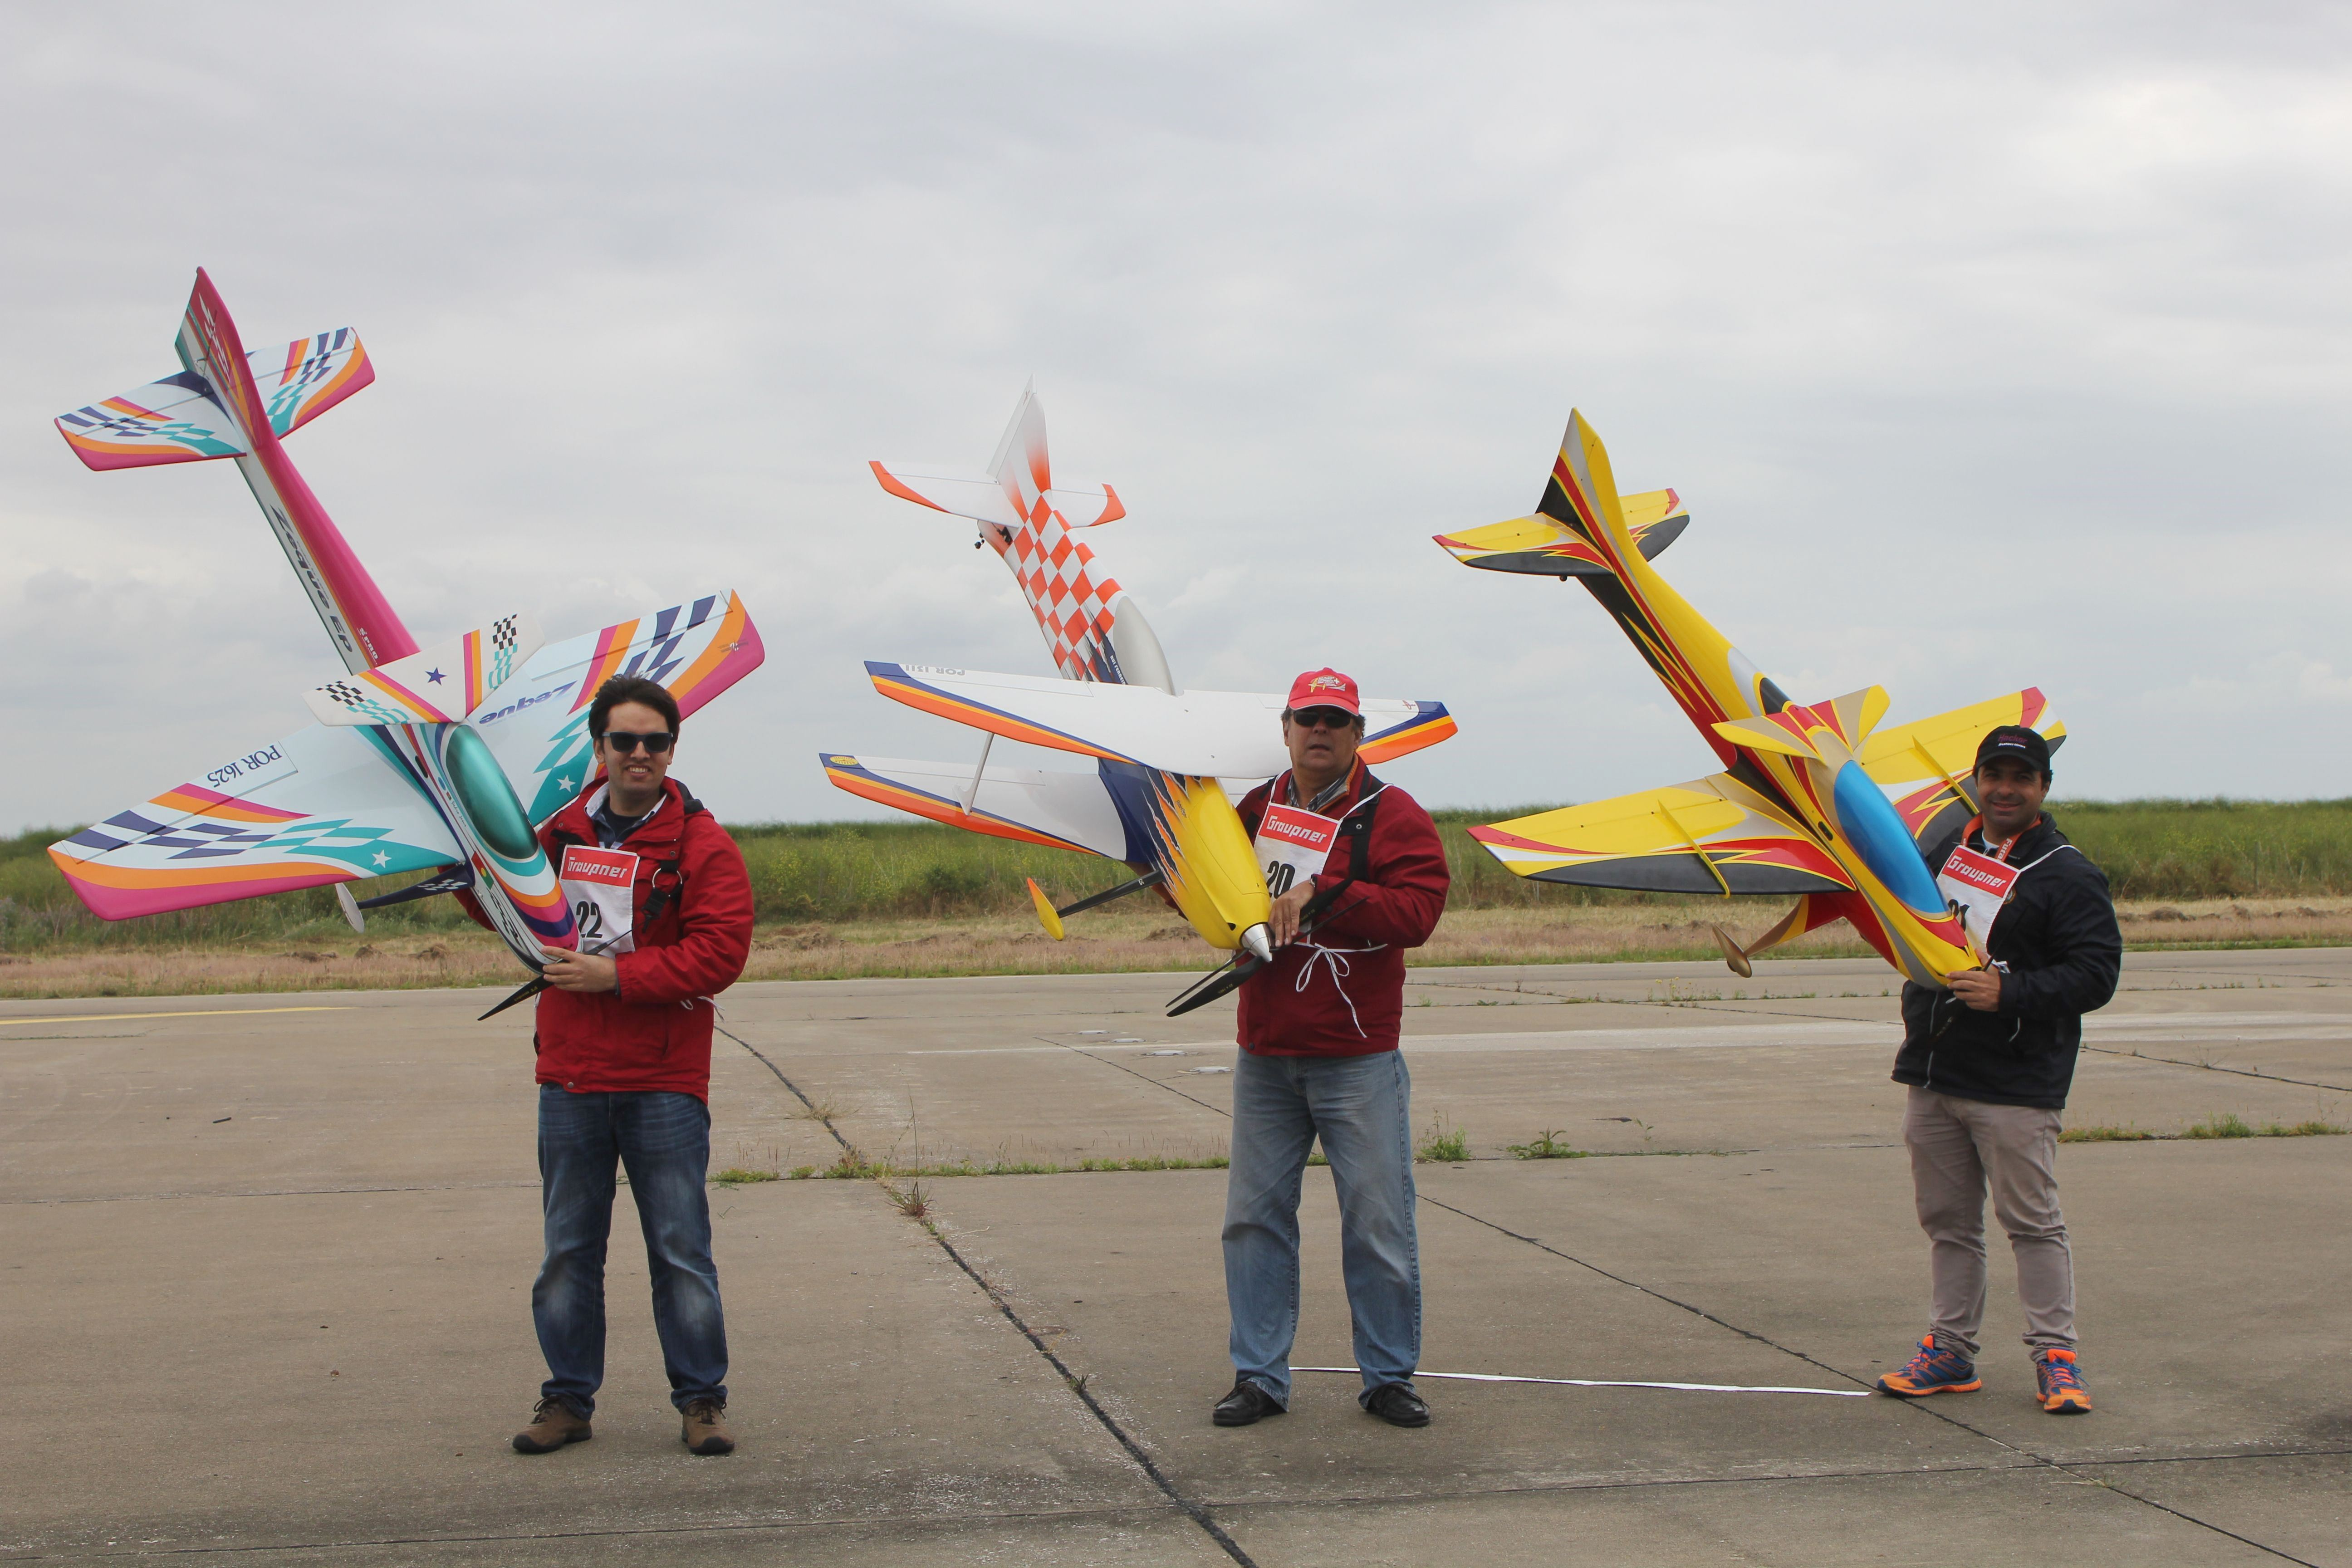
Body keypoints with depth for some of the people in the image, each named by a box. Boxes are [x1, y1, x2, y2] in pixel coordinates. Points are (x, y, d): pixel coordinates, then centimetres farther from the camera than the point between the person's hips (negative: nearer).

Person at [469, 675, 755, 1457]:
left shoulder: (702, 845, -5)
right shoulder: (560, 834, 9)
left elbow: (718, 953, -14)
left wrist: (617, 975, -17)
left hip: (663, 1084, -4)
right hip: (569, 1078, 4)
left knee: (681, 1248, 1)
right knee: (568, 1249, 10)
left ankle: (701, 1400, 11)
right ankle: (568, 1400, 20)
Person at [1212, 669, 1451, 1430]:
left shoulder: (1391, 816, -4)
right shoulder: (1257, 810, 11)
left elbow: (1414, 909, -18)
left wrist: (1321, 894, -23)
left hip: (1358, 1060, -4)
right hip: (1265, 1056, 5)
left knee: (1378, 1224, 0)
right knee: (1255, 1217, 6)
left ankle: (1389, 1377, 13)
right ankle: (1259, 1376, 15)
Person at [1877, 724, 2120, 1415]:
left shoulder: (2068, 876, -5)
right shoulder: (1944, 850, 14)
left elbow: (2094, 974, -12)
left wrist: (2010, 994, -22)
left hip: (2016, 1088, -6)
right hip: (1932, 1074, 6)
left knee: (2033, 1222, -3)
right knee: (1947, 1221, 11)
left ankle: (2055, 1355, 5)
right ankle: (1950, 1351, 19)